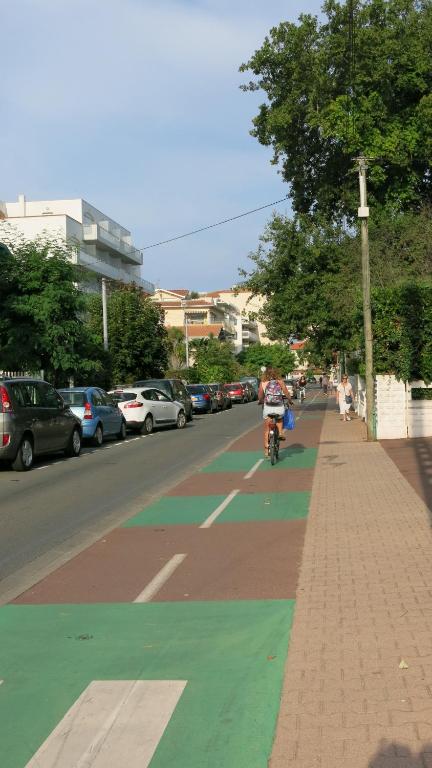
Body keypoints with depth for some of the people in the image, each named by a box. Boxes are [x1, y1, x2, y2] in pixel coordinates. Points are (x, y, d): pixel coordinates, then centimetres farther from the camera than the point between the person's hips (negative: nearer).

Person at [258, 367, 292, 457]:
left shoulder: (263, 384, 1)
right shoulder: (280, 382, 1)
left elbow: (260, 397, 5)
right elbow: (287, 394, 2)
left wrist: (261, 401, 27)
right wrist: (290, 401, 22)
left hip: (267, 409, 0)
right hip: (279, 408, 0)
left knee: (267, 430, 15)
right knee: (280, 419, 35)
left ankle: (266, 449, 15)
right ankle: (280, 432, 13)